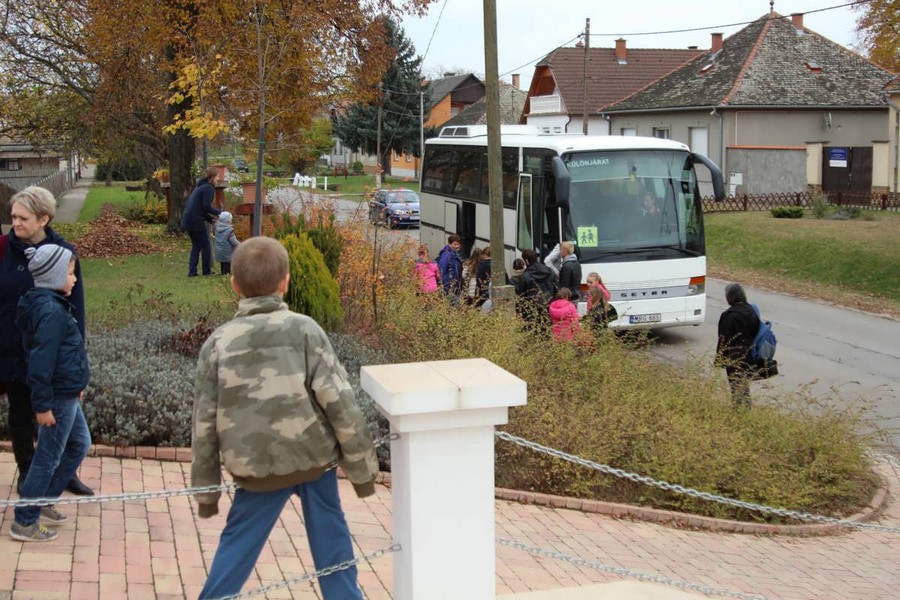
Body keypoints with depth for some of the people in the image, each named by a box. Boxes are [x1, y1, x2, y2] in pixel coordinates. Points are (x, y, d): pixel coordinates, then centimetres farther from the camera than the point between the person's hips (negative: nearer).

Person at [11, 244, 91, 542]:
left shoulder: (51, 304, 9)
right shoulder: (51, 311, -22)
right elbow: (41, 360, -24)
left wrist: (75, 387, 21)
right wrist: (43, 405, -22)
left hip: (67, 394, 10)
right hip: (59, 397, -10)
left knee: (79, 445, 21)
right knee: (48, 458, 1)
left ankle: (44, 502, 32)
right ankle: (24, 522, 12)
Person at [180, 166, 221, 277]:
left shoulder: (200, 187, 20)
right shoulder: (208, 188, -10)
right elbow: (206, 207, -17)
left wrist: (210, 219, 15)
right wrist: (219, 212, -4)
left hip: (188, 220, 9)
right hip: (196, 221, -9)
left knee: (196, 246, 15)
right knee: (206, 246, 4)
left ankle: (192, 271, 11)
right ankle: (207, 271, 10)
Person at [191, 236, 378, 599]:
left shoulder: (218, 343, -2)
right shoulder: (304, 330, -7)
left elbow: (204, 423, 1)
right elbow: (339, 403, -9)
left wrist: (206, 490, 11)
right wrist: (361, 468, -1)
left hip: (257, 468, 1)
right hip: (314, 457, 0)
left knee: (238, 544, 15)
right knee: (330, 536, 15)